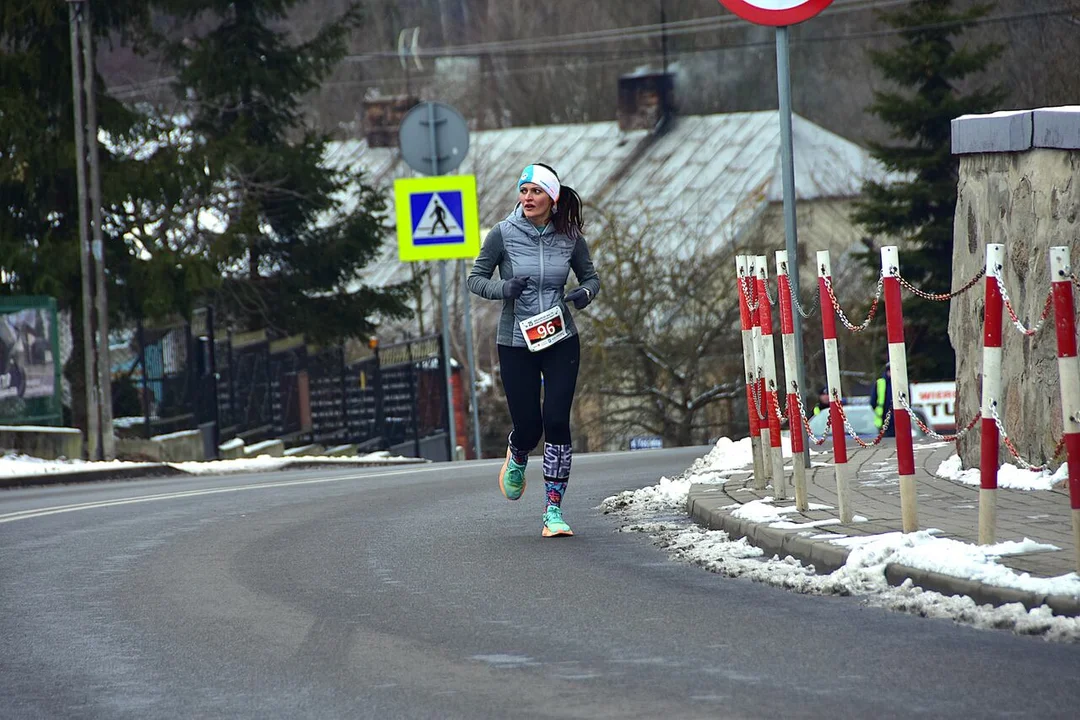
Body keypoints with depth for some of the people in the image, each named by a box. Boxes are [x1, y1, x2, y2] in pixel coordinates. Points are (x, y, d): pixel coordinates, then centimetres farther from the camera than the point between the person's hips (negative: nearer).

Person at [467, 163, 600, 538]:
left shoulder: (569, 237, -2)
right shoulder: (503, 234, -7)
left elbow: (590, 277, 12)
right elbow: (476, 278, 0)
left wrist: (585, 293, -11)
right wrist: (504, 288, -20)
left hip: (561, 341, 1)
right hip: (516, 343, -1)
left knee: (557, 422, -9)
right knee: (527, 426, 2)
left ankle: (553, 511, -3)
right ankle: (516, 461, 41)